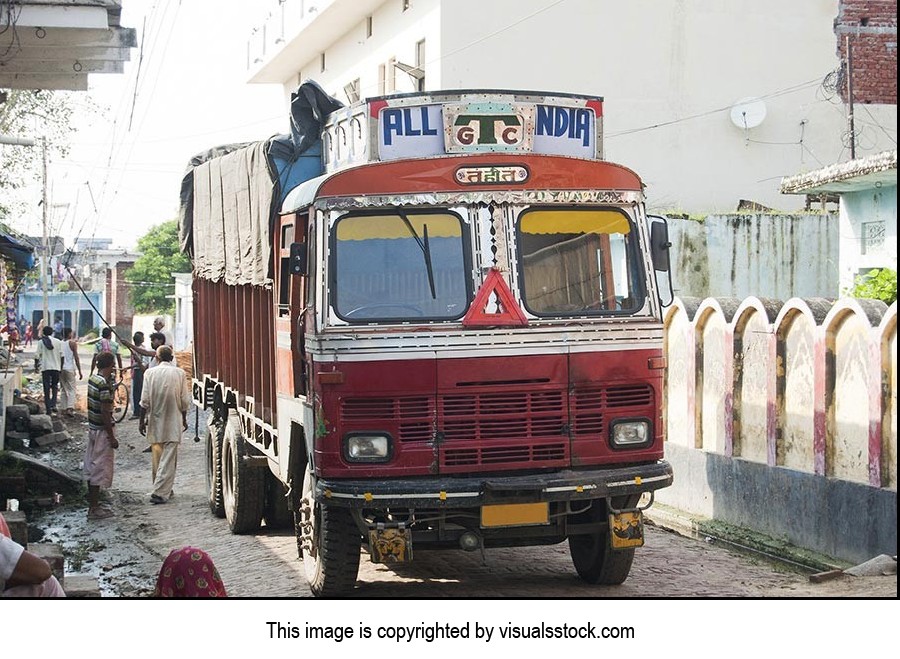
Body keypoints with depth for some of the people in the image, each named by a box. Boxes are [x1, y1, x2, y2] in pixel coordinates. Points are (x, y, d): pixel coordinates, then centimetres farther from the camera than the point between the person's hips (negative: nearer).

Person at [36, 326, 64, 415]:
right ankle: (53, 404, -3)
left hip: (45, 367, -1)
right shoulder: (58, 342, 3)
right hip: (56, 367, 1)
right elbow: (61, 356, 2)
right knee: (54, 386, 16)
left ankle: (48, 409, 1)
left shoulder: (41, 342, 0)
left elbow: (38, 356, -3)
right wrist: (61, 367, 13)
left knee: (46, 388, 4)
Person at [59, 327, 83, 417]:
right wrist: (79, 371, -4)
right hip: (69, 369, -5)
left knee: (63, 390, 13)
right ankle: (70, 408, -20)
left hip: (60, 369, 5)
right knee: (71, 390, -4)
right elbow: (76, 358, -8)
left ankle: (64, 409, 11)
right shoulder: (72, 343, -5)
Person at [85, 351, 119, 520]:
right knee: (99, 469, -2)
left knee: (91, 468, 16)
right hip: (102, 430, -9)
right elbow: (105, 412, -22)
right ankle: (94, 509, 3)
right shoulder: (104, 384, -22)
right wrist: (112, 437, -19)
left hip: (92, 428, 9)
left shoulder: (92, 379, 5)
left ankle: (93, 504, 26)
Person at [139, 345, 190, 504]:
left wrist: (142, 420, 4)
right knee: (168, 458, -2)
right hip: (173, 422, -1)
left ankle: (162, 489, 24)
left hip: (155, 420, 1)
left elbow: (145, 400, -5)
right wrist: (184, 419, 12)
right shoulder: (179, 373, -4)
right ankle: (160, 492, -10)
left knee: (156, 457, 15)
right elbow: (184, 401, -1)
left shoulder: (150, 373, -4)